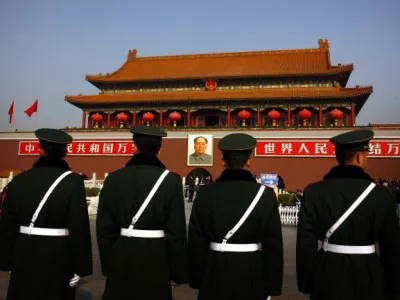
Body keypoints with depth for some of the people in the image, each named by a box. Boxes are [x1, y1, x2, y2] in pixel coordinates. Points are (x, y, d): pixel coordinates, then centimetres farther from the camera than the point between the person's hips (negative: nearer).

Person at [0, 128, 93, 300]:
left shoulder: (18, 180, 1)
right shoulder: (73, 182, -12)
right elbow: (79, 228, -15)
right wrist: (80, 267, -8)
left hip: (24, 260, 3)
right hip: (59, 261, -3)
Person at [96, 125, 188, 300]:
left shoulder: (114, 179, -2)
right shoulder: (171, 181, -10)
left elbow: (105, 227, 1)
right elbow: (176, 231, -10)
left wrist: (108, 263, 12)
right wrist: (179, 271, 0)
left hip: (122, 256, 3)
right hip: (156, 259, -2)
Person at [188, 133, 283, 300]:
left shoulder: (206, 194, -7)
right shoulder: (265, 195, -10)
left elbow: (196, 242, -3)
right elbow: (273, 244, -7)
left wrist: (196, 279, 8)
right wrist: (273, 285, 3)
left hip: (215, 275, 1)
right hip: (252, 276, -1)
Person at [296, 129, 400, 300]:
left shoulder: (314, 193, -10)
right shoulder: (382, 195, -9)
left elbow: (306, 244, -8)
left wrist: (306, 283, 3)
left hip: (327, 278, 1)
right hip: (368, 279, 0)